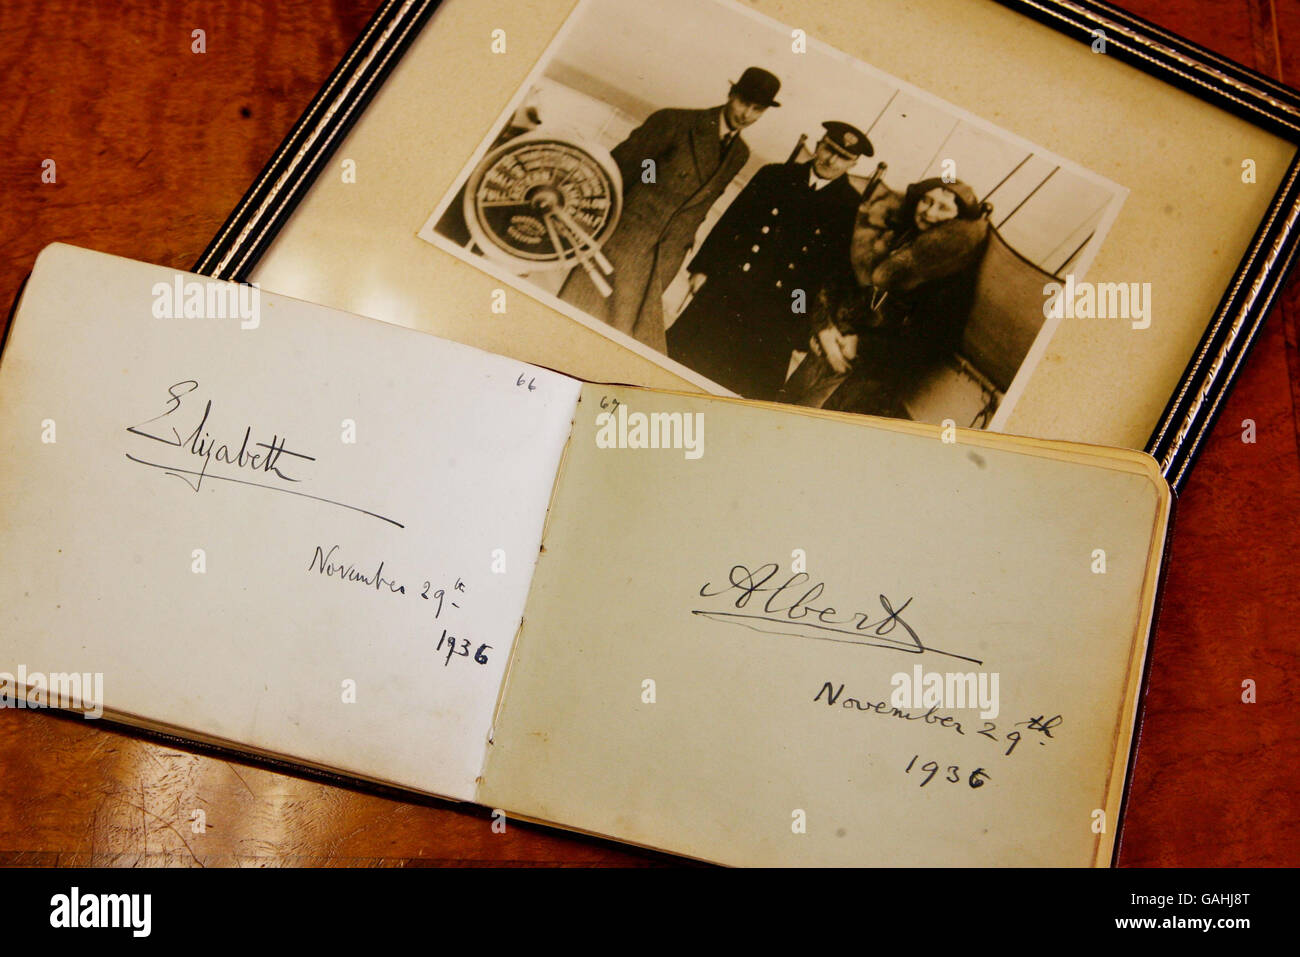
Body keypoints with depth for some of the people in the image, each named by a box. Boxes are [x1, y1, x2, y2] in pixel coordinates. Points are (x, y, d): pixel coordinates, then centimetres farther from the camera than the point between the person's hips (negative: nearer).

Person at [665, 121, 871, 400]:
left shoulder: (852, 209, 3)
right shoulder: (775, 175, 9)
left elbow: (838, 270, 3)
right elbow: (730, 221, 10)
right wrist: (703, 268, 4)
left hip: (777, 317, -2)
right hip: (727, 291, 2)